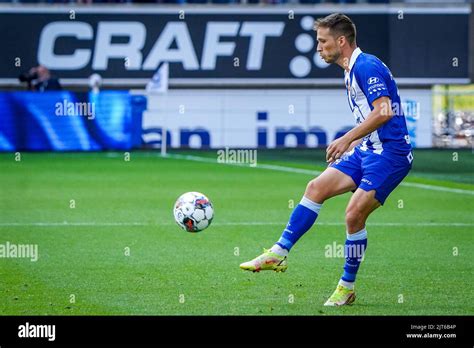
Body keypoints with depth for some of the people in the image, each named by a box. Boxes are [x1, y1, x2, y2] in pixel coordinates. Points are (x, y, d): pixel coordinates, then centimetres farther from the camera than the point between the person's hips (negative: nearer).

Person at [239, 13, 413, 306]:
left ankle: (347, 288, 0)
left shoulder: (367, 66, -15)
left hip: (390, 153, -10)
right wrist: (350, 145, 18)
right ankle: (280, 253, -1)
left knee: (355, 213, -14)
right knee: (317, 187, -2)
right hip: (367, 150, 10)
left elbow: (383, 112, -25)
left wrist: (347, 139, -24)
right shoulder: (352, 72, 16)